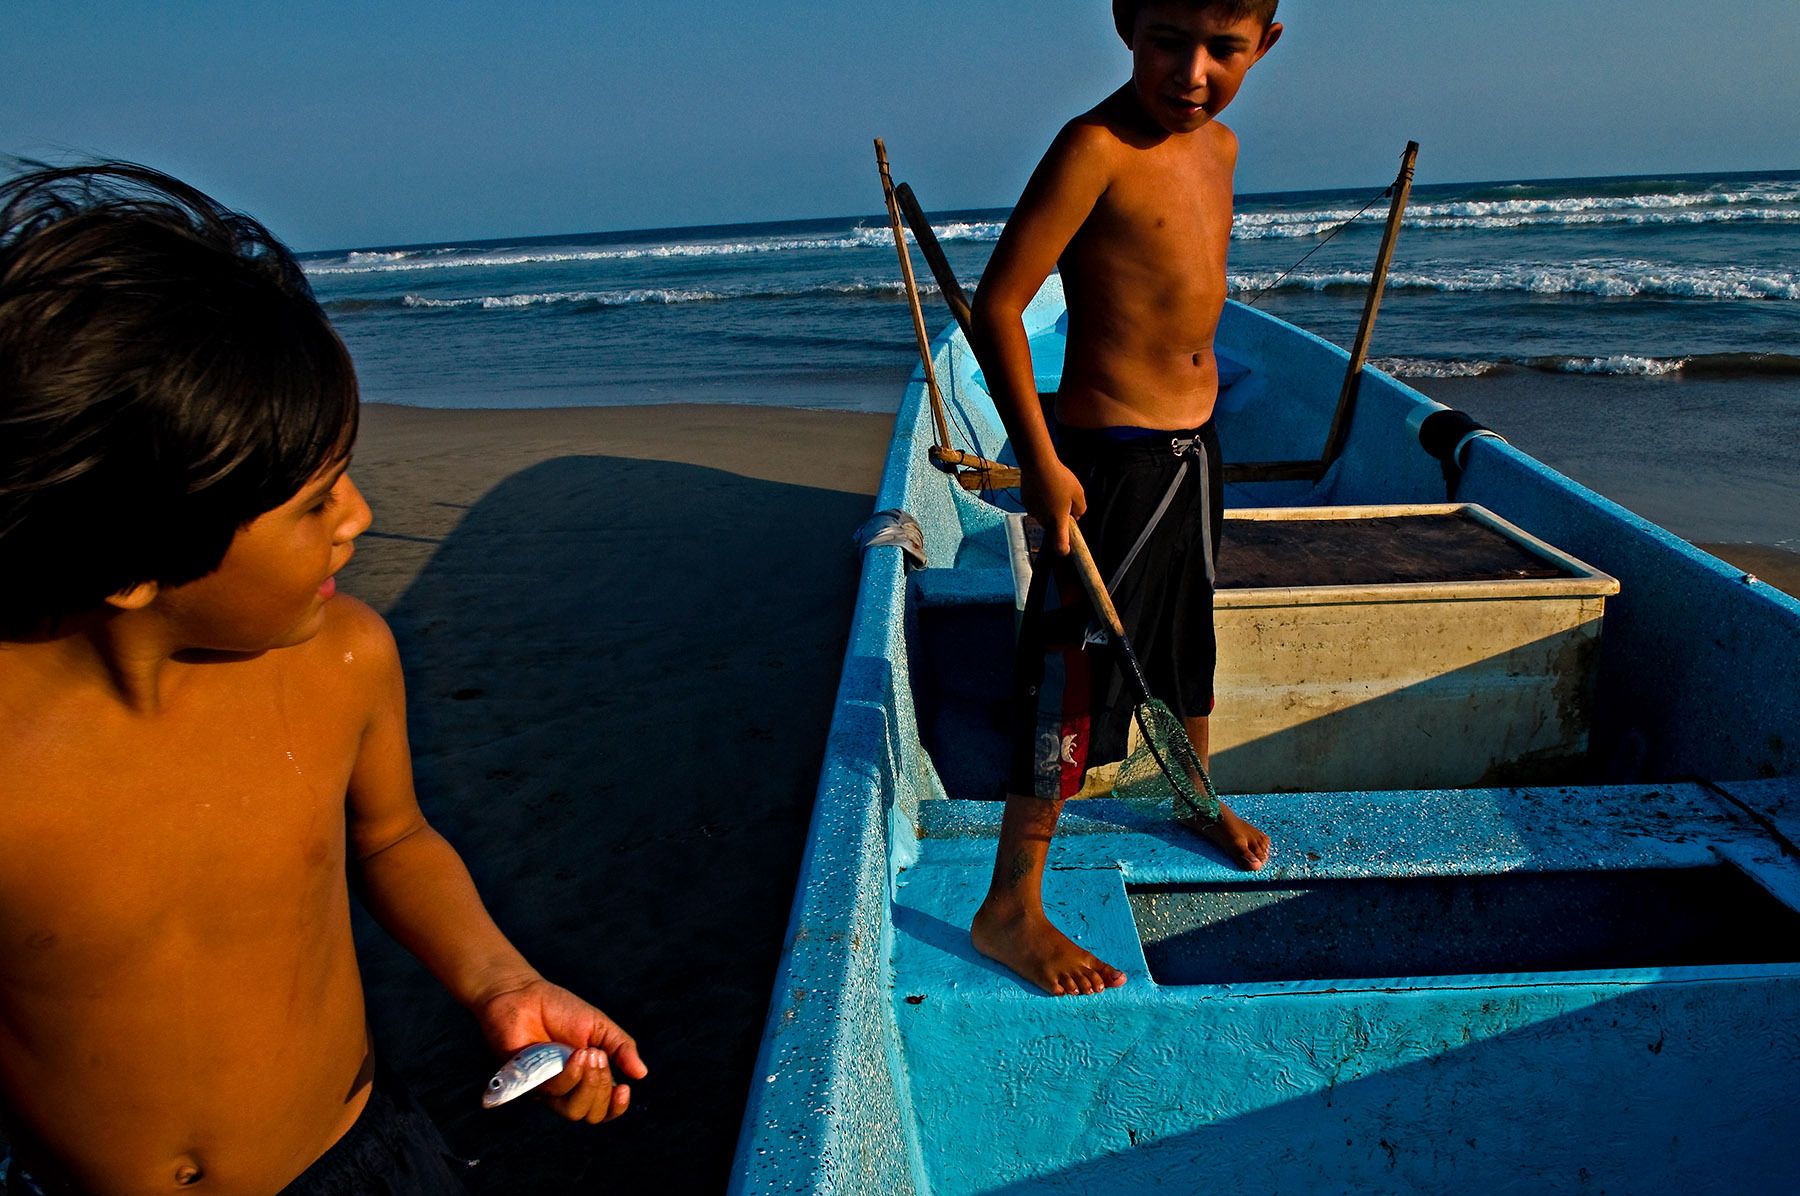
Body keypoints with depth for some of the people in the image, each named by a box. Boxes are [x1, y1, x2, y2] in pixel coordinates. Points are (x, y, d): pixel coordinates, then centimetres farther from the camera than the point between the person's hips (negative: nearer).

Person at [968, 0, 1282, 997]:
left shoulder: (1219, 144, 8)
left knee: (1189, 634, 25)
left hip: (1194, 441, 9)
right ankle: (1010, 910, 6)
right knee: (1075, 671, -6)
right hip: (1111, 455, -8)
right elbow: (997, 304, -21)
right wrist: (1041, 459, -22)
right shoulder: (1095, 146, -19)